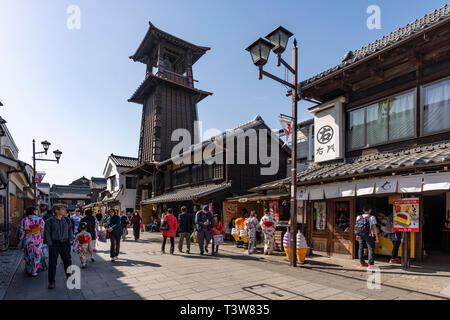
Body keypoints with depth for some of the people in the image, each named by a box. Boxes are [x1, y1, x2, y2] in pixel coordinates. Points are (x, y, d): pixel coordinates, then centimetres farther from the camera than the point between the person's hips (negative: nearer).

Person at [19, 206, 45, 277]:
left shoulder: (24, 220, -2)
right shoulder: (40, 219, -5)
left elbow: (21, 232, -1)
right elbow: (43, 231, -4)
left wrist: (21, 242, 8)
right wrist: (42, 240, 7)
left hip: (27, 240, 1)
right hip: (38, 241, -1)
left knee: (28, 255, 17)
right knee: (36, 256, 10)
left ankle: (28, 270, 29)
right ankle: (34, 272, 14)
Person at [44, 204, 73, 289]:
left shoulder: (67, 220, 6)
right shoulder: (50, 221, -5)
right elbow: (47, 233, -4)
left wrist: (70, 240, 8)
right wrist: (50, 244, -8)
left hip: (65, 243, 3)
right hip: (54, 244, -3)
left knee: (67, 261, 10)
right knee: (52, 263, 4)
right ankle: (51, 282, 18)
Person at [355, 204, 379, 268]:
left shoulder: (359, 217, 6)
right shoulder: (372, 217, -8)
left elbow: (356, 227, 9)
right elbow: (374, 228, -11)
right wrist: (377, 237, -6)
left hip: (360, 235, 5)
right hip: (369, 235, -5)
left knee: (361, 248, 13)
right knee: (371, 249, 2)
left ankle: (362, 262, 21)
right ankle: (371, 264, -4)